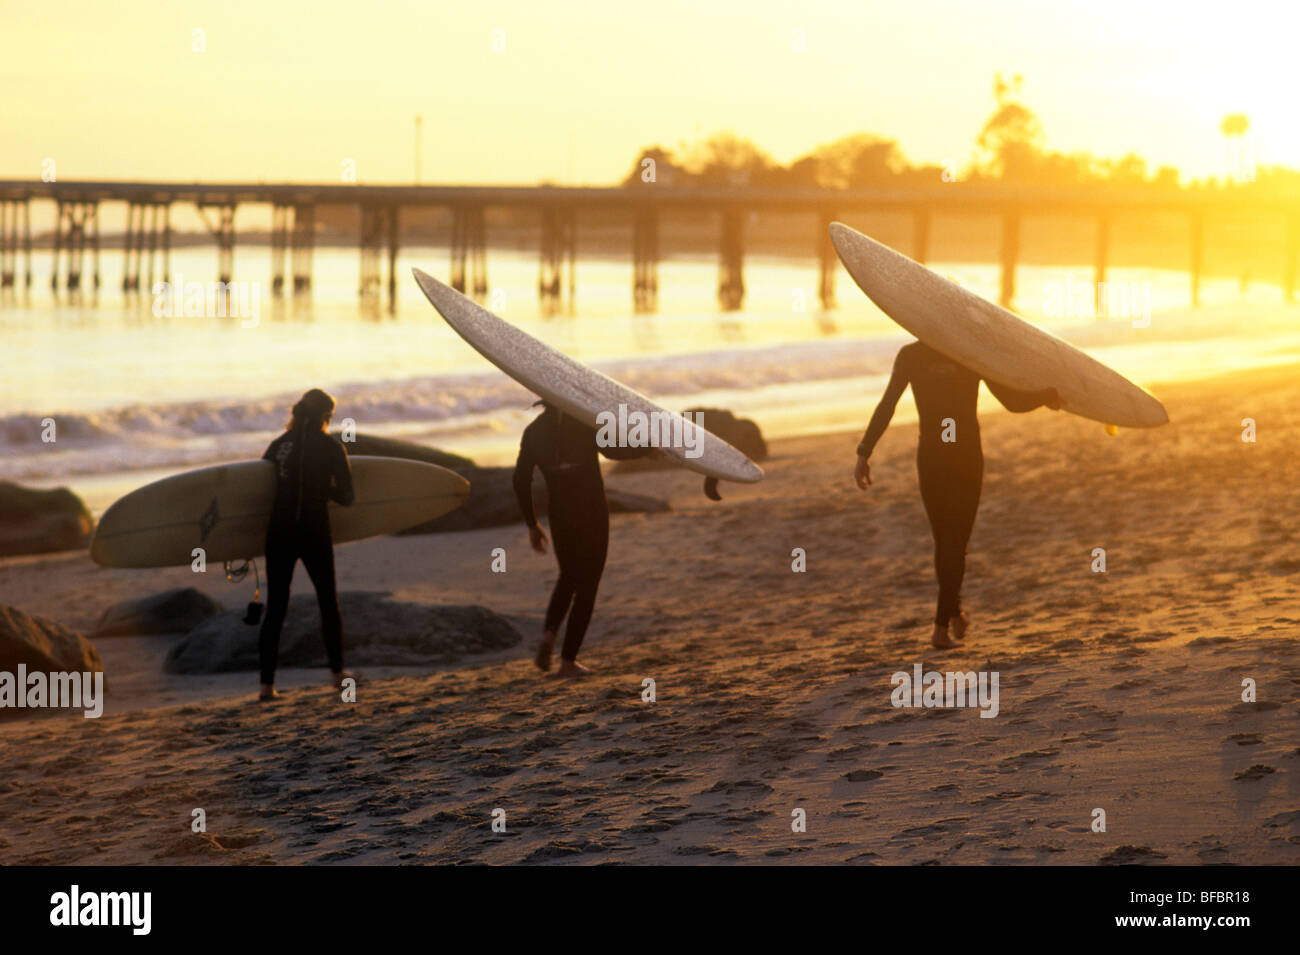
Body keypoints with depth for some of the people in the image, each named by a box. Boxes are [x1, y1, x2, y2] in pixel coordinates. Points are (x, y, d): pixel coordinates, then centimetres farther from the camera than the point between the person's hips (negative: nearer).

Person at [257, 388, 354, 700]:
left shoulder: (279, 445, 7)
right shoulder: (332, 448, -2)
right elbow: (347, 496, 0)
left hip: (279, 534, 2)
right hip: (314, 534, -2)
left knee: (275, 608, 5)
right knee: (328, 602, 17)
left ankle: (267, 684, -2)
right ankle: (337, 673, 23)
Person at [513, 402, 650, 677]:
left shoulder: (533, 432, 4)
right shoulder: (583, 420, -7)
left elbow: (521, 481, 4)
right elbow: (610, 449, -22)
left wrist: (532, 525, 12)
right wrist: (650, 446, -12)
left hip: (560, 515, 4)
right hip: (593, 512, -4)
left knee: (568, 579, 25)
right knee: (587, 587, 5)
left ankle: (549, 633, 0)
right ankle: (568, 661, 1)